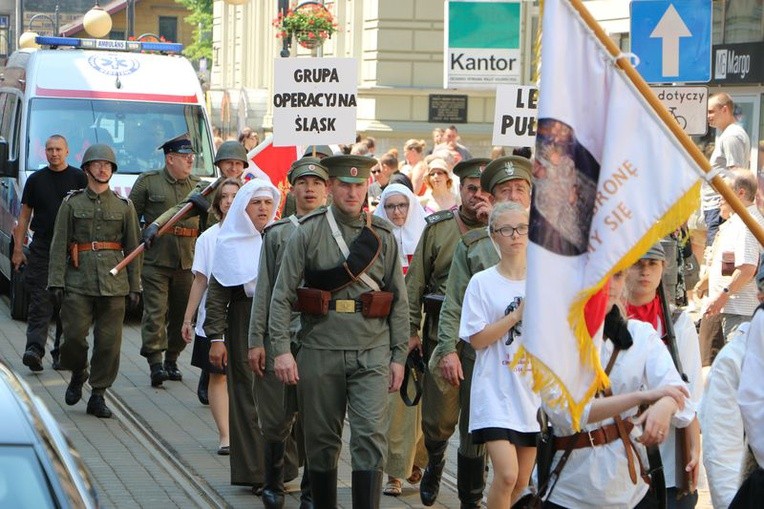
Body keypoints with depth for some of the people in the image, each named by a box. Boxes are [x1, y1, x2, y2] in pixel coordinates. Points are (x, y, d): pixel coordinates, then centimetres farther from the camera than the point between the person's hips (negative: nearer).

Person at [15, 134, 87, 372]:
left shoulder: (79, 178, 5)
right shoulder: (35, 179, 9)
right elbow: (24, 216, 12)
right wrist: (18, 249, 6)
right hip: (41, 248, 0)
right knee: (40, 299, -8)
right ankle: (35, 348, -15)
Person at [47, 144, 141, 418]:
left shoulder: (124, 206, 10)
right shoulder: (71, 204, 6)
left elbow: (133, 248, 11)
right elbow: (58, 245, 3)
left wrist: (134, 286, 6)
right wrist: (56, 282, -6)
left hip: (114, 282, 1)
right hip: (78, 282, -1)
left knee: (109, 341, -1)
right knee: (74, 335, -7)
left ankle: (98, 396, 9)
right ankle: (78, 375, 22)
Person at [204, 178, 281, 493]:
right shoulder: (231, 245, 3)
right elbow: (216, 294, 2)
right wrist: (216, 337, -5)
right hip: (244, 330, -2)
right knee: (250, 398, -2)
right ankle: (255, 471, 4)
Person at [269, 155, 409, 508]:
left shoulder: (383, 236, 6)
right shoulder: (307, 233, 0)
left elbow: (399, 300, 9)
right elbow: (282, 295, -2)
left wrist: (398, 356, 4)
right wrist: (281, 349, -11)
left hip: (372, 353, 1)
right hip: (320, 352, 0)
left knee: (371, 438, -9)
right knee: (321, 440, 8)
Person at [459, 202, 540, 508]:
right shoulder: (482, 282, -3)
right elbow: (476, 339, -9)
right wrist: (517, 316, -15)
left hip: (534, 390, 4)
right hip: (497, 391, -4)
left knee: (522, 482, 9)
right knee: (507, 474, -19)